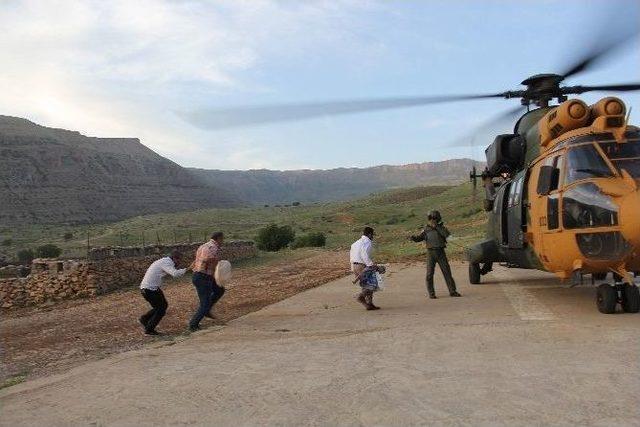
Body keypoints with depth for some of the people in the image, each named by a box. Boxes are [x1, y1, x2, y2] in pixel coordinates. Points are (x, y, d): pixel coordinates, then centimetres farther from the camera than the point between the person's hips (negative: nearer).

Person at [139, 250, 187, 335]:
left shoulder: (163, 261, 13)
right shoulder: (166, 263, -18)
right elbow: (175, 274, -33)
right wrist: (185, 270, -17)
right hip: (149, 290, -10)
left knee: (164, 305, 17)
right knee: (161, 310, 2)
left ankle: (144, 319, 25)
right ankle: (149, 329, 13)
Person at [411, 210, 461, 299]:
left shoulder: (441, 227, 2)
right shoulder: (427, 229, 4)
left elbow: (447, 234, -17)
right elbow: (419, 238, -4)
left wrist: (437, 227, -19)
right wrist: (413, 238, -26)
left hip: (441, 253, 0)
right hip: (431, 253, 0)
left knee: (447, 271, 0)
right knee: (430, 274, -4)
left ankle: (452, 291, 8)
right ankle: (431, 293, 4)